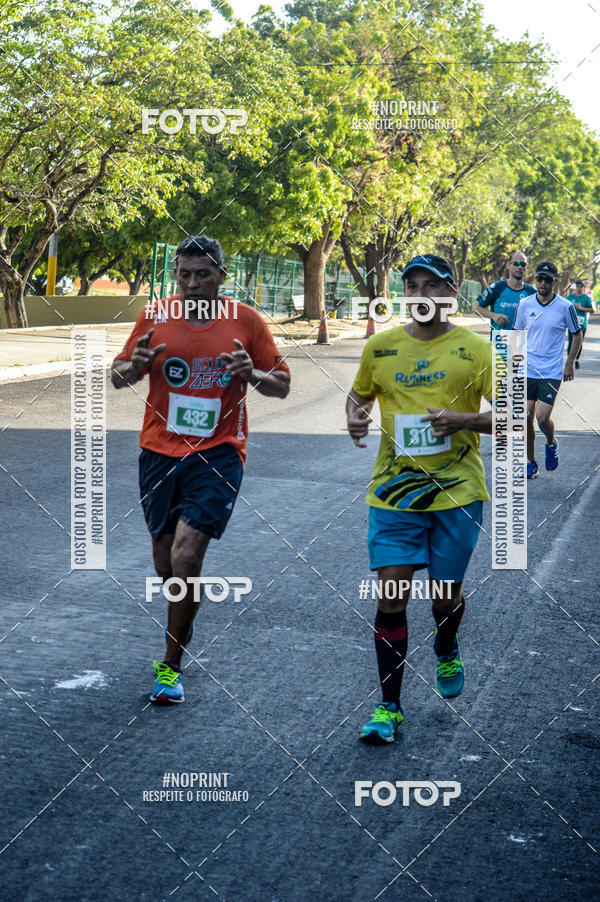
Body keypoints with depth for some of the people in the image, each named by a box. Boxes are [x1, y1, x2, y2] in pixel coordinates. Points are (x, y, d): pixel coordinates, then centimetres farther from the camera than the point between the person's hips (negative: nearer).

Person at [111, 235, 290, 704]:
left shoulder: (246, 320, -1)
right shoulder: (154, 317, 3)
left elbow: (282, 384, 5)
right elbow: (118, 376, 10)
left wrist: (252, 374, -17)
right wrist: (132, 366, -13)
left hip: (218, 453, -3)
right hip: (160, 450, 3)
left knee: (186, 554, -16)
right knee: (165, 557, 12)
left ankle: (171, 665, -2)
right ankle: (182, 621, 44)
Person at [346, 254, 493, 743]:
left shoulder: (476, 349, -3)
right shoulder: (380, 346, 4)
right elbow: (359, 395, 21)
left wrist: (463, 419, -21)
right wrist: (355, 418, -2)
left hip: (457, 490, -1)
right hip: (394, 491, 1)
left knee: (446, 595, 8)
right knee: (391, 595, -5)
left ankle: (447, 650, 44)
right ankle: (389, 707, 6)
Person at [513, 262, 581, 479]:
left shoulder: (565, 307, -4)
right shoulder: (525, 304, 2)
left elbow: (577, 334, 7)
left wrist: (569, 364, 1)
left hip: (552, 372, -3)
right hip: (527, 370, 3)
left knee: (542, 418, -10)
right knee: (526, 417, 0)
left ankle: (551, 444, 24)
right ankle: (530, 463, 15)